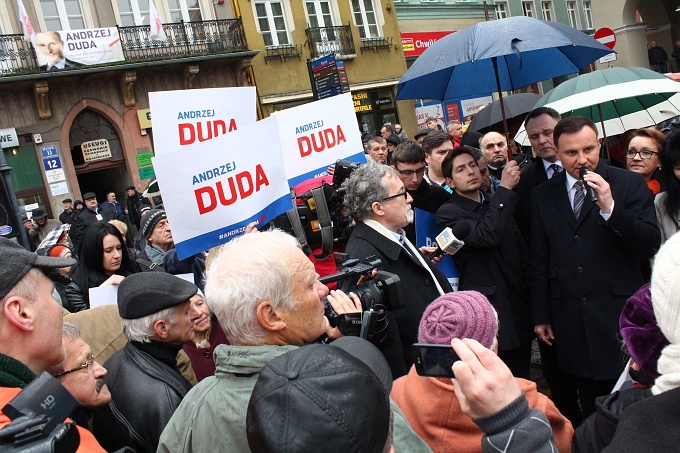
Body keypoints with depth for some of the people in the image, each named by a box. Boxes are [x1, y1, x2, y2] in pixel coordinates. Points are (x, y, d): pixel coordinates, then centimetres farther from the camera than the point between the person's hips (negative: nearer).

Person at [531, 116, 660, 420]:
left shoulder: (630, 184, 0)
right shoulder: (542, 195, 8)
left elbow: (650, 246, -8)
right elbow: (539, 261, 10)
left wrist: (610, 208, -21)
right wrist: (540, 315, 9)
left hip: (622, 316, -2)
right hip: (572, 324, 2)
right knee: (591, 415, 10)